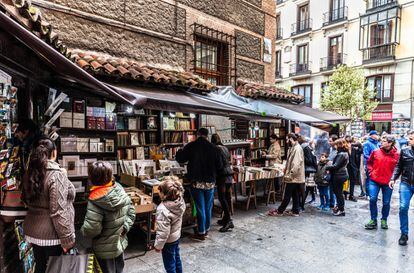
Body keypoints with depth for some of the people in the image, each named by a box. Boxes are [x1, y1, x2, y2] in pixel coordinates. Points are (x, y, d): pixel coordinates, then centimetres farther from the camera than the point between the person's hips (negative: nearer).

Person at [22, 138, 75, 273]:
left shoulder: (30, 173, 2)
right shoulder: (57, 174, -22)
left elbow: (27, 200, 16)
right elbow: (58, 212, -24)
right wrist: (67, 239, -18)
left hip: (32, 231, 7)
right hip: (51, 233, -7)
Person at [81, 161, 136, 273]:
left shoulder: (95, 201, -27)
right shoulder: (120, 190, -13)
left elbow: (91, 229, -26)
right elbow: (131, 212, -4)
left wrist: (83, 230, -5)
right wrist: (125, 227, -2)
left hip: (105, 250, -5)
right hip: (120, 243, 5)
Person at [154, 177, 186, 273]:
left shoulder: (163, 210, -36)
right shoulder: (180, 201, -17)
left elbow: (163, 231, -29)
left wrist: (158, 245, -15)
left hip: (168, 241, -7)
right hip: (177, 236, 7)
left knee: (169, 263, 14)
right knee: (176, 258, 27)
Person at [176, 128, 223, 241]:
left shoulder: (191, 146, -8)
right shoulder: (213, 148, -4)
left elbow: (179, 158, 0)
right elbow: (220, 166, 0)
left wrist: (180, 151, 20)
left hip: (197, 182, -2)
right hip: (210, 182, 2)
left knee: (200, 208, 5)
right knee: (208, 207, 15)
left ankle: (201, 233, 12)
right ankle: (207, 229, 29)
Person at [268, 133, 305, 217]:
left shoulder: (297, 149, -18)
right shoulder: (292, 148, 12)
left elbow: (296, 165, -24)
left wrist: (290, 175, -22)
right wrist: (286, 172, 13)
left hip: (294, 177, -10)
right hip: (294, 177, 10)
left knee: (287, 195, 0)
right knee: (295, 194, 15)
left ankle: (280, 211, 9)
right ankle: (295, 211, 23)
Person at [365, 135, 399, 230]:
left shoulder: (396, 155, -4)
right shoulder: (375, 152, -1)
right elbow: (369, 162, 13)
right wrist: (371, 171, 1)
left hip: (388, 182, 0)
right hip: (374, 180, 0)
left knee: (386, 202, 10)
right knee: (372, 199, -6)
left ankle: (384, 220, 30)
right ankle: (373, 220, 9)